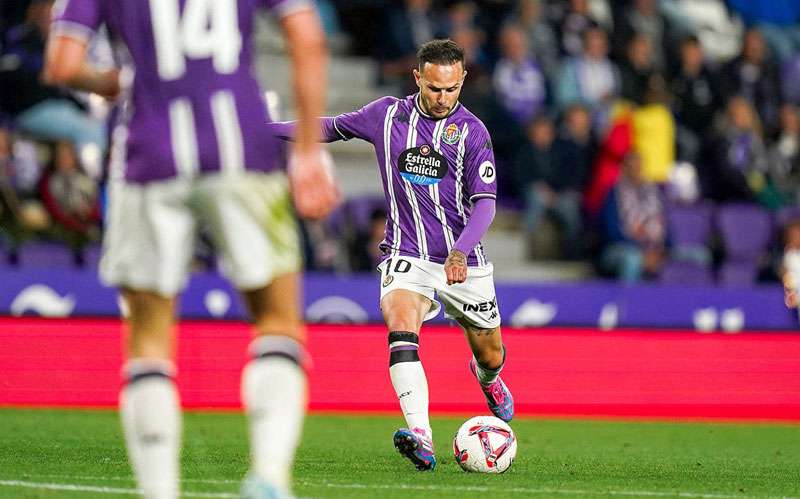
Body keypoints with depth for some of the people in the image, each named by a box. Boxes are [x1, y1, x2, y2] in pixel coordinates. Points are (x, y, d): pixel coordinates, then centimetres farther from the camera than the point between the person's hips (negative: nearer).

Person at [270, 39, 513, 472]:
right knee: (401, 325, -30)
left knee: (491, 357, 12)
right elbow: (333, 127, 18)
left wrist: (461, 252, -26)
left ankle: (486, 378, 54)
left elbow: (484, 203, -10)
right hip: (406, 255, 0)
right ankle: (421, 438, -44)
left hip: (463, 261, 0)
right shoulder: (386, 115, 0)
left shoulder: (471, 131, -5)